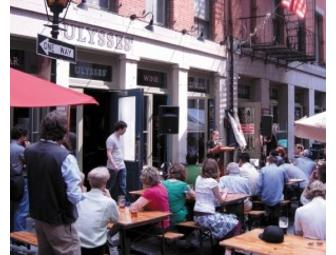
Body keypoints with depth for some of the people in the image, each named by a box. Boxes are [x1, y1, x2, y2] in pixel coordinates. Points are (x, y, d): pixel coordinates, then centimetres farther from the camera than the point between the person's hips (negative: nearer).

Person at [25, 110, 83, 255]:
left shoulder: (29, 151, -1)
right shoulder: (65, 157, -24)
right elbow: (74, 196, -22)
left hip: (37, 214, 7)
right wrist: (83, 194, -3)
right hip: (59, 218, -7)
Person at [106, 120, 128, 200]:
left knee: (122, 185, 5)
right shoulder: (111, 139, -13)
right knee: (111, 186, 5)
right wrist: (114, 165, -25)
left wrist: (122, 162, 17)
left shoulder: (119, 138, 12)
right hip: (113, 168, -7)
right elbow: (109, 153, -18)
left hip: (122, 167, 7)